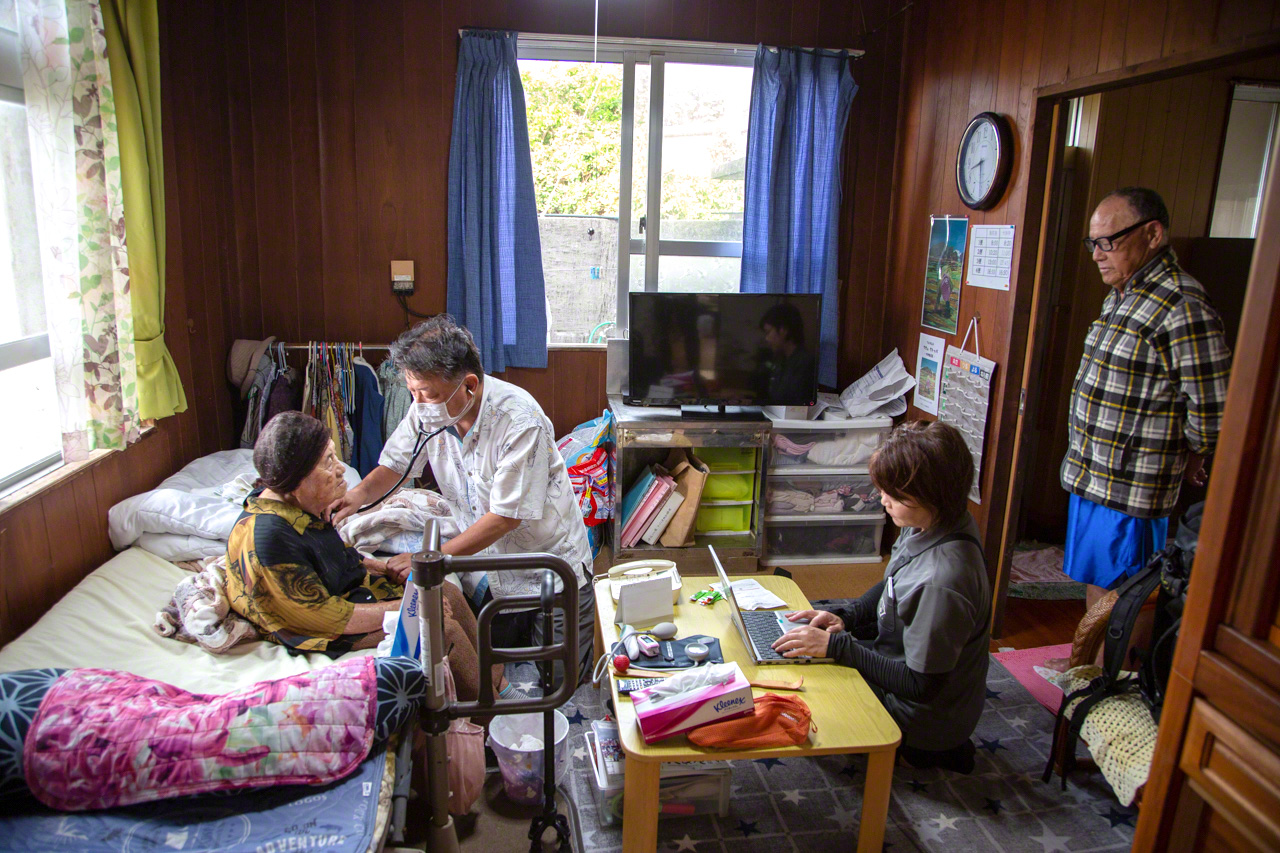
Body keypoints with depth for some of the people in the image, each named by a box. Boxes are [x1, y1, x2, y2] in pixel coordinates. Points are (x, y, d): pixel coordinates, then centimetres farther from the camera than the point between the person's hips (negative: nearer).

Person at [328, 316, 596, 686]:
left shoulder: (520, 421, -31)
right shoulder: (428, 410, -13)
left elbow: (505, 517, -27)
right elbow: (394, 464, 4)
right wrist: (360, 494, -17)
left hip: (551, 566, -5)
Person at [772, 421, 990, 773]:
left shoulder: (942, 580, -37)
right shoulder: (929, 526, -10)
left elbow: (920, 684, -28)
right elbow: (892, 589, 9)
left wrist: (836, 646, -26)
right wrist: (846, 618, -6)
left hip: (926, 715, -8)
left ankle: (907, 747, 13)